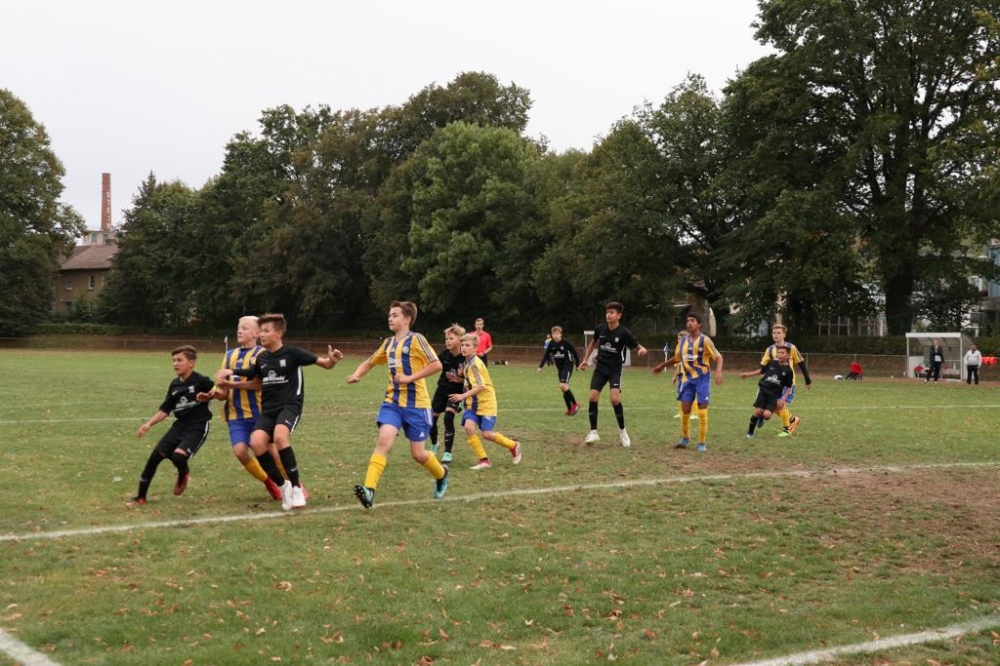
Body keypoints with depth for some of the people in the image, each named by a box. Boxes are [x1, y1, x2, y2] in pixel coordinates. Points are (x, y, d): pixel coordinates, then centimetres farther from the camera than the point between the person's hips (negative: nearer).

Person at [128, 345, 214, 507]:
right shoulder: (174, 384, 9)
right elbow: (165, 409, 13)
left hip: (198, 426, -7)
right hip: (180, 425, 7)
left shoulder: (201, 381, -12)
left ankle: (183, 474, 12)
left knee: (178, 456, -27)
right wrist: (149, 423, 1)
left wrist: (208, 397, -26)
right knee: (155, 455, -3)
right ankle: (140, 497, 9)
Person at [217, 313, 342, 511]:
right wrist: (231, 373, 14)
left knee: (280, 436, -34)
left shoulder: (292, 353, -5)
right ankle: (283, 486, -4)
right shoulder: (261, 358, 11)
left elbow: (325, 364, -5)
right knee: (256, 442, -22)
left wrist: (332, 360, -28)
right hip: (268, 408, 5)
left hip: (290, 405, -5)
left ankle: (296, 487, -19)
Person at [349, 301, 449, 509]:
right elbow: (370, 362, 25)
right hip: (392, 401, 5)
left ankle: (441, 474, 35)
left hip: (416, 404, -5)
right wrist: (356, 375, 5)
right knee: (384, 440, -18)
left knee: (418, 454, 3)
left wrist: (410, 377, -20)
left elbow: (436, 365, -15)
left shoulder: (416, 339, -9)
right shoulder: (388, 343, 11)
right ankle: (369, 490, -27)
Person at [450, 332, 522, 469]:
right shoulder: (468, 363, 8)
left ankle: (513, 445, 21)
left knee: (487, 434, -7)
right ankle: (483, 460, -7)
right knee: (468, 426, -15)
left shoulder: (474, 364, -18)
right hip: (473, 403, 7)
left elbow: (481, 386, -27)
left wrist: (463, 396, -28)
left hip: (486, 403, -7)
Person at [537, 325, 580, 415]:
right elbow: (546, 355, 4)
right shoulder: (551, 344, -1)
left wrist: (578, 365, 1)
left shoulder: (566, 343, -14)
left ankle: (575, 404, -7)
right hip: (559, 367, 6)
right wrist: (540, 366, -4)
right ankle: (569, 408, 15)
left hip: (568, 366, -6)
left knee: (563, 385, -20)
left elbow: (575, 353, -4)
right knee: (564, 388, 7)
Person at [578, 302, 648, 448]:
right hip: (600, 368, 4)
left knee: (615, 399, -18)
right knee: (593, 397, -9)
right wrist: (585, 359, 17)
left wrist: (642, 349, -35)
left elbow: (637, 347, -11)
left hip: (615, 370, -4)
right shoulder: (600, 329, -3)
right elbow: (593, 343, 18)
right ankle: (593, 432, 3)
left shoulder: (624, 333, -15)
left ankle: (622, 431, 4)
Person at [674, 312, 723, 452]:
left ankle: (702, 442, 5)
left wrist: (718, 371, -25)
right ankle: (685, 438, 19)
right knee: (685, 408, 0)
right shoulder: (683, 340, 7)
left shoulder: (705, 340, -9)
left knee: (702, 410, -4)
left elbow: (718, 357, -8)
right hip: (687, 378, 4)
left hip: (702, 378, -4)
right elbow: (678, 357, 23)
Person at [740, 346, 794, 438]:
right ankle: (750, 432, 9)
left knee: (767, 415, -18)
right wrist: (747, 374, 23)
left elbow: (789, 387, 4)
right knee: (757, 412, -11)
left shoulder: (788, 371, -3)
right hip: (763, 390, 1)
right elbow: (761, 371, 20)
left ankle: (761, 417, 21)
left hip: (774, 395, -1)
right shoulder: (772, 363, 3)